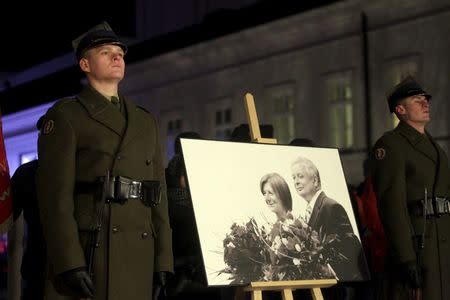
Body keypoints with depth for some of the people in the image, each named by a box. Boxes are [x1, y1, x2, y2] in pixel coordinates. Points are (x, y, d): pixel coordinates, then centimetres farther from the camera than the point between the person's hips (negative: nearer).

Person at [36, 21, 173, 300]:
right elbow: (55, 192, -7)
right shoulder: (65, 115, 3)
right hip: (85, 253, -5)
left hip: (138, 254, 5)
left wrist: (163, 260, 8)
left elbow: (159, 193, 17)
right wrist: (70, 263, -16)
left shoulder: (147, 121, 20)